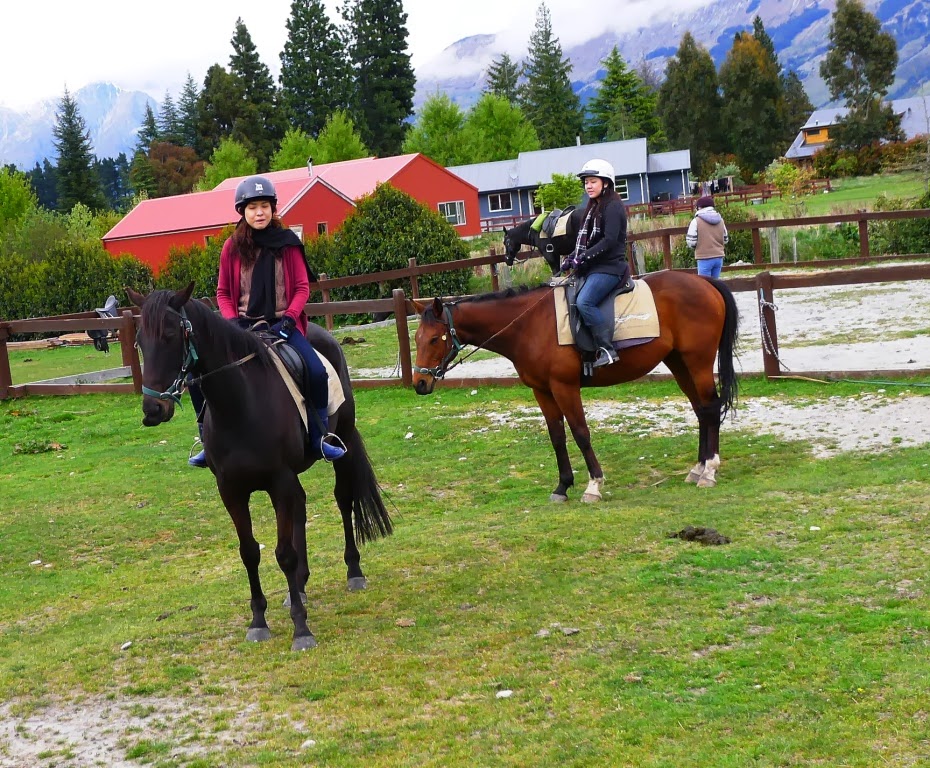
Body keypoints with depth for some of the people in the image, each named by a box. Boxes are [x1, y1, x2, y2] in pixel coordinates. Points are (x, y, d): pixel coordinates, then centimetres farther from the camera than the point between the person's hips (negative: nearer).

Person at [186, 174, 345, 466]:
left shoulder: (288, 243, 0)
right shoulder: (233, 247, 2)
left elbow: (302, 287, 1)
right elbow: (223, 292, 9)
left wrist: (288, 318, -14)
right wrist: (231, 320, -9)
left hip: (281, 323, -2)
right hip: (243, 323, 2)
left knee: (316, 371, -25)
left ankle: (320, 436, -5)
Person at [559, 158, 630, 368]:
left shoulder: (613, 206, -9)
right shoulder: (594, 207, 18)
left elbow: (609, 240, -19)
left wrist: (584, 258, -21)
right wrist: (572, 257, 1)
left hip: (609, 266, -10)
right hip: (593, 267, 10)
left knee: (584, 302, -27)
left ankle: (607, 349, -26)